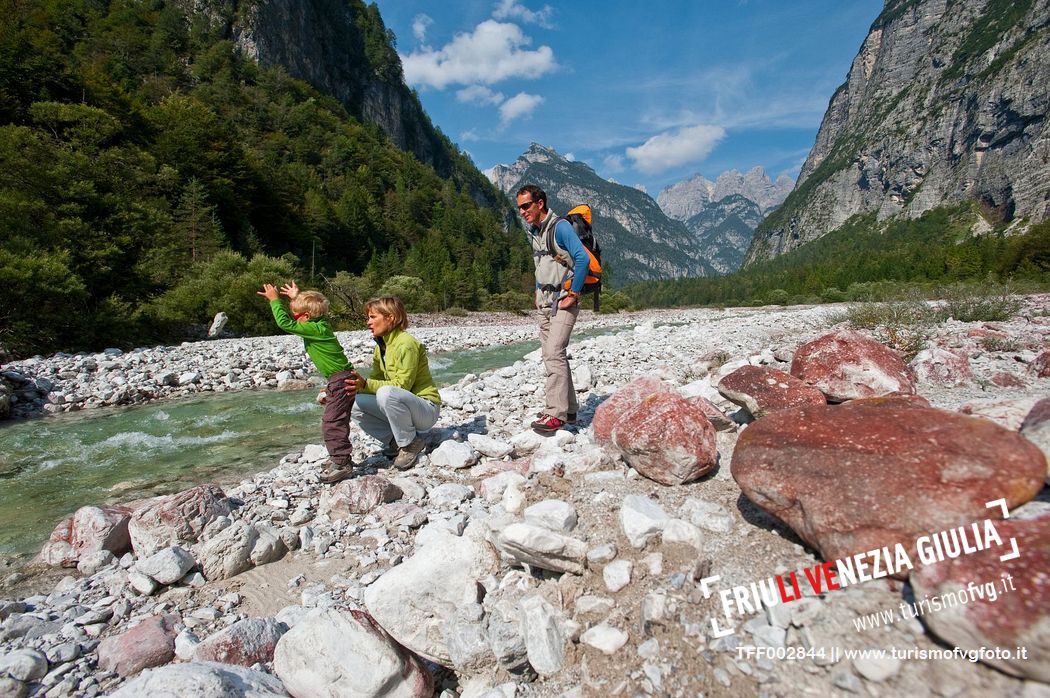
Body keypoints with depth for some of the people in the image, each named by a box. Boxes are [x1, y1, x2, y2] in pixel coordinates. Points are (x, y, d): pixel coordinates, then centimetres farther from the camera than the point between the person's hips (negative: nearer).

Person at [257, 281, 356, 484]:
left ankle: (342, 463, -7)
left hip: (340, 380, -11)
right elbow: (311, 309, 32)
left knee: (331, 423, -10)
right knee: (336, 421, 19)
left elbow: (284, 323, -16)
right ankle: (341, 457, 29)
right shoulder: (321, 323, 9)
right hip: (342, 378, 11)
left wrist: (275, 300, -7)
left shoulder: (315, 329, -17)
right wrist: (296, 298, 27)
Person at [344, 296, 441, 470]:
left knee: (387, 393, -35)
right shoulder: (381, 345, 7)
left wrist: (365, 384, -31)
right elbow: (375, 380, 4)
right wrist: (354, 387, -12)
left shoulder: (406, 344, -21)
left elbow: (402, 385, -25)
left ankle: (411, 443, -13)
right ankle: (397, 441, 5)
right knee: (356, 406, -5)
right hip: (403, 407, 8)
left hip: (426, 409, -8)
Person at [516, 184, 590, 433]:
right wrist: (538, 293, 17)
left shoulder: (560, 227, -12)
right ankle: (568, 409, 18)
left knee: (554, 353, -18)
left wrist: (573, 294, -17)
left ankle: (556, 414, -15)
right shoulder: (532, 231, 15)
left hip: (564, 302, -9)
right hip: (545, 303, 9)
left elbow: (582, 259, -20)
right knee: (551, 356, 8)